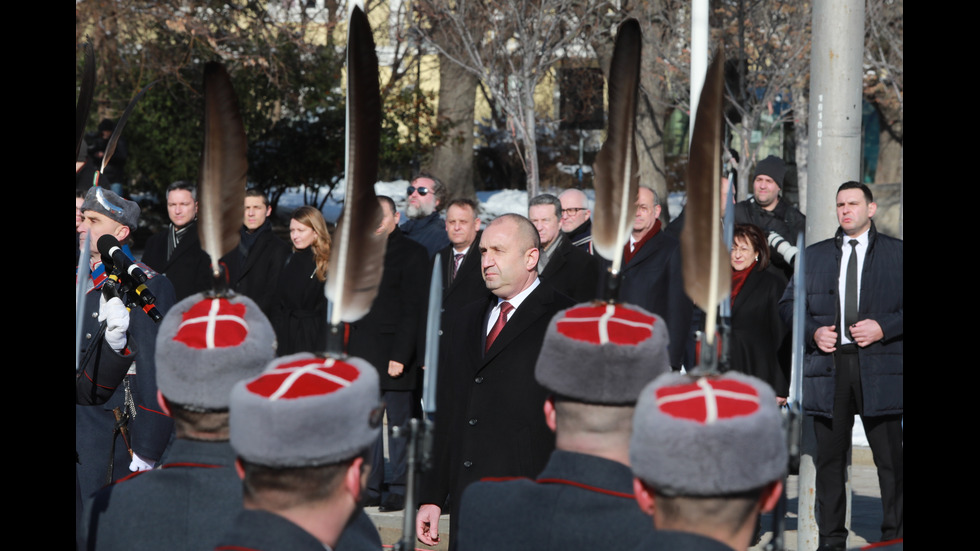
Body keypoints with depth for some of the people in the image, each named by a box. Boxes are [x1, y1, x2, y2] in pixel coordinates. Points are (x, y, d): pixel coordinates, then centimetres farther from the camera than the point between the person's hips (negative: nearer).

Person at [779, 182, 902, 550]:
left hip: (879, 366, -2)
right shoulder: (815, 255, 15)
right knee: (829, 458, 5)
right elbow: (788, 303, 16)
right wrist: (813, 331, -1)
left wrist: (884, 327, -11)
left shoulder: (896, 253, 7)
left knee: (890, 457, -2)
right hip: (828, 368, 3)